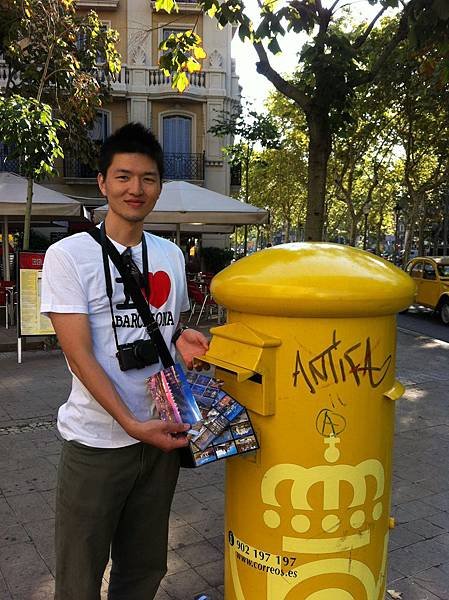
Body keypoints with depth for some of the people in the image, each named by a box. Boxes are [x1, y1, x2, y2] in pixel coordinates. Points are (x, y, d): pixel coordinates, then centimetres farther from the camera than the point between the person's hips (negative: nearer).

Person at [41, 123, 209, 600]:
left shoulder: (171, 255, 6)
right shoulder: (69, 255, -9)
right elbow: (79, 354, -14)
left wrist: (181, 338, -5)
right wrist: (132, 425, -21)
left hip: (161, 434, 5)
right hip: (96, 441, -4)